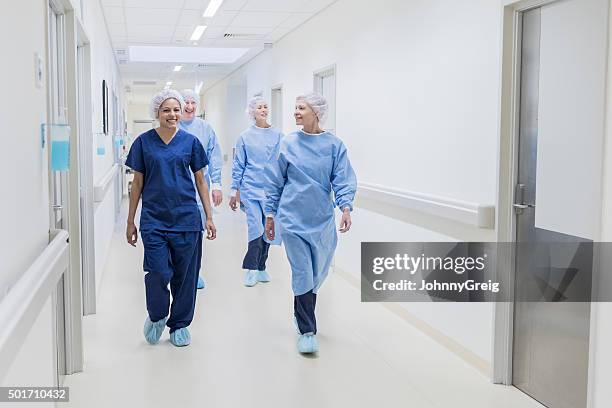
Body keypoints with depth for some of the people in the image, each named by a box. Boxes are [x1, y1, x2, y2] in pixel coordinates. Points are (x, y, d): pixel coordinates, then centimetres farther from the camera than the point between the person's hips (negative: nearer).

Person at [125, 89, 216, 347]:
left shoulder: (190, 142, 4)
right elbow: (137, 183, 7)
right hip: (154, 219, -1)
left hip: (186, 218, 1)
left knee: (185, 274, 6)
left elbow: (200, 181, 8)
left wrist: (209, 217, 4)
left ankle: (179, 324, 25)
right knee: (158, 273, -8)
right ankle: (156, 316, 21)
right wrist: (130, 221, 6)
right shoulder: (144, 142, 2)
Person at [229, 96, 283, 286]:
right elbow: (238, 166, 7)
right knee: (256, 229, -11)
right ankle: (250, 269, 2)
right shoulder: (245, 137, 3)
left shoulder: (277, 135, 5)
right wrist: (234, 191, 5)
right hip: (251, 188, -2)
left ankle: (261, 267, 22)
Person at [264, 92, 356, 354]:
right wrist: (270, 214, 7)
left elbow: (343, 180, -6)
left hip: (322, 219, 2)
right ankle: (307, 331, 1)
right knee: (302, 273, -6)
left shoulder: (334, 145, 0)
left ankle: (301, 312, 39)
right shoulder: (288, 144, 1)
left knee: (317, 273, 14)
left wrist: (346, 207, -22)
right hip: (292, 217, -1)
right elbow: (275, 181, 7)